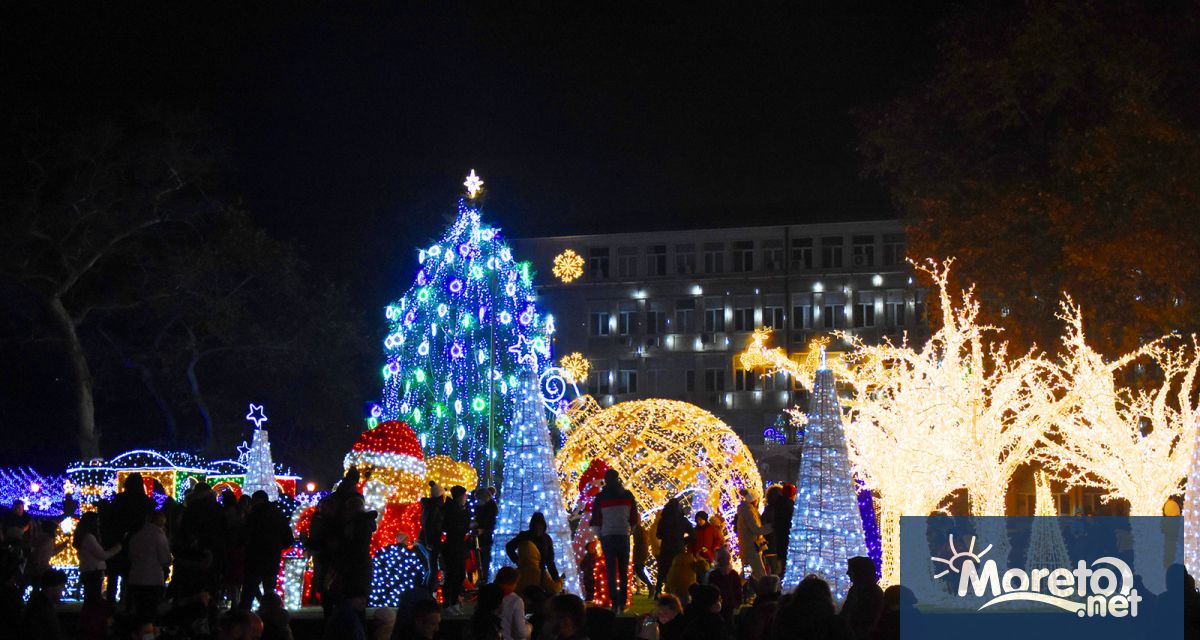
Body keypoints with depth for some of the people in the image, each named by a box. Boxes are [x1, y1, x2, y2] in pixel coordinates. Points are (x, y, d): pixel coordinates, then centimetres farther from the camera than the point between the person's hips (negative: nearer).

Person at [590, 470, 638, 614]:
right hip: (624, 535, 1)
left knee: (611, 571, 0)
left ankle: (615, 604, -9)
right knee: (624, 571, 9)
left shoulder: (600, 497, 1)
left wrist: (599, 535, 13)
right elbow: (634, 517, 9)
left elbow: (596, 519, 3)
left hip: (607, 536, -1)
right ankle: (622, 603, 5)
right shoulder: (627, 495, 4)